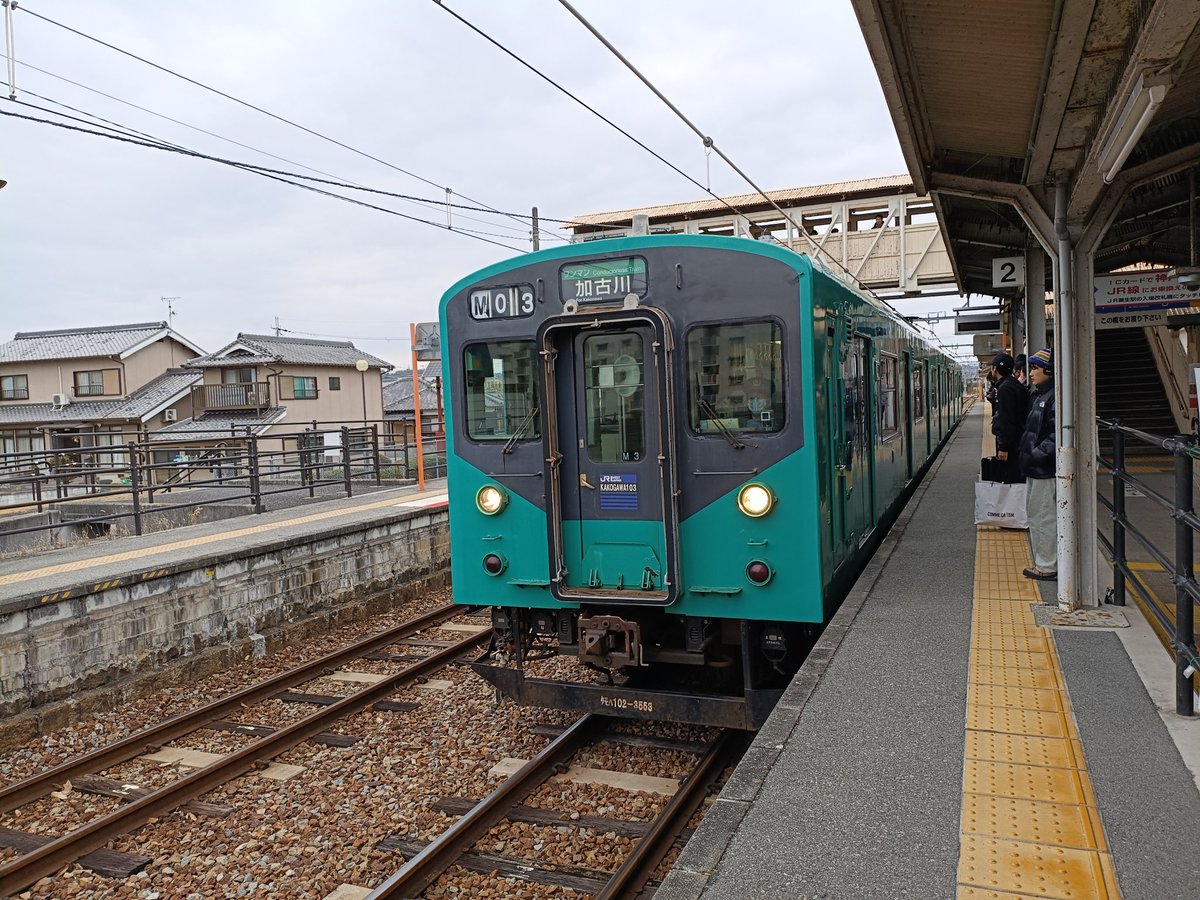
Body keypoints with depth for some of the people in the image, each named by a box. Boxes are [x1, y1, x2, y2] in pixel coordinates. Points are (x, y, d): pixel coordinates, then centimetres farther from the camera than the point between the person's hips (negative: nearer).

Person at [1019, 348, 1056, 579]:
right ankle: (1041, 562, 27)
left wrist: (1037, 454, -22)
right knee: (1034, 514, 17)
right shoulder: (1041, 395, 15)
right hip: (1035, 468, 11)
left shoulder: (1054, 397, -17)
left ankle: (1047, 567, 6)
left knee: (1043, 516, -3)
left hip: (1045, 470, -11)